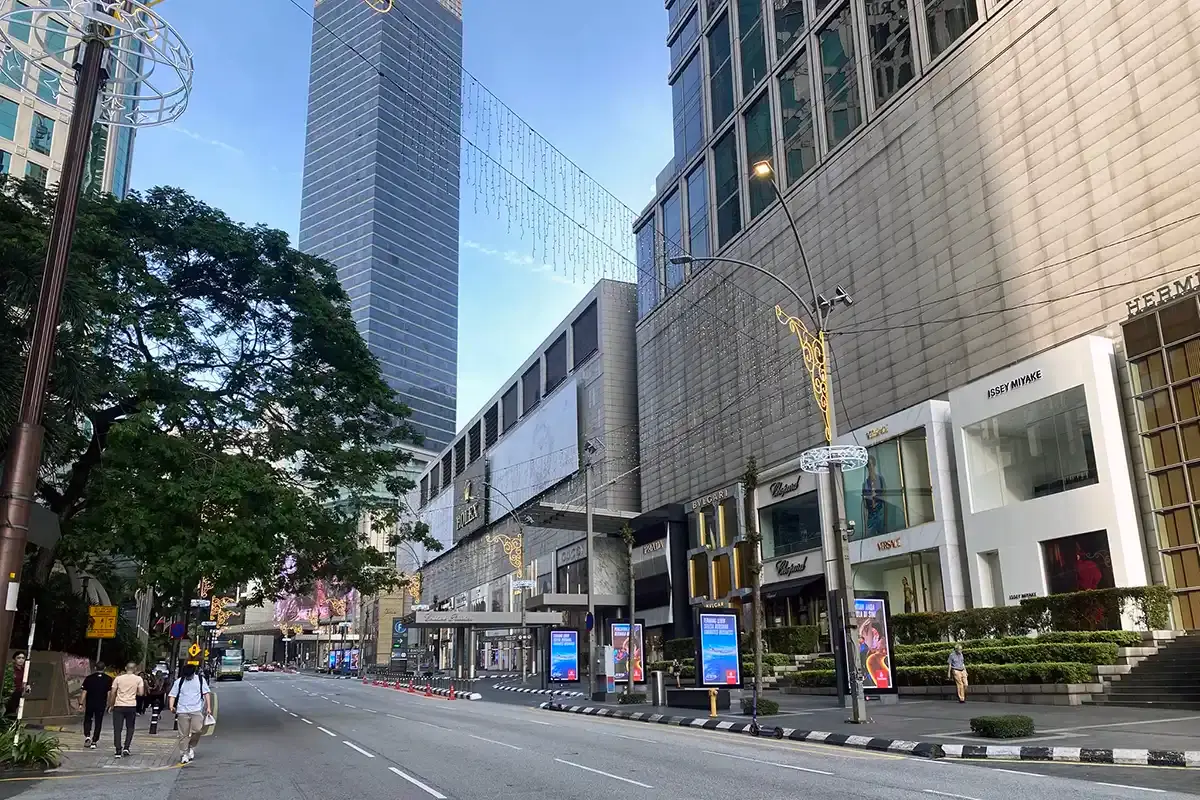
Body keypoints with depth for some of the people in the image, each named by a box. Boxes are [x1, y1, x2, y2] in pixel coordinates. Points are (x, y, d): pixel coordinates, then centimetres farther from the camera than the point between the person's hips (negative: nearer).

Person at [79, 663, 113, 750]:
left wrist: (81, 704, 0)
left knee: (87, 720, 18)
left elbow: (84, 692, -4)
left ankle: (87, 735, -3)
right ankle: (94, 742, 6)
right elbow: (110, 693, -4)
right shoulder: (108, 679, -2)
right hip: (101, 705, 0)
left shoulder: (89, 678, -3)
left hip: (89, 704, 0)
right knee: (98, 723, 8)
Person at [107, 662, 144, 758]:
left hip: (119, 706, 0)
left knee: (117, 729, 3)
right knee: (130, 728, 15)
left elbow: (113, 693, 2)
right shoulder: (138, 679, 0)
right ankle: (126, 748, 5)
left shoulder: (118, 678, 2)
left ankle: (118, 751, -3)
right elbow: (141, 693, -3)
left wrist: (111, 705, 13)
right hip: (131, 706, 0)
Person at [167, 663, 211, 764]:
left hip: (197, 710, -1)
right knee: (183, 734, 1)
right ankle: (184, 754, 12)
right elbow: (172, 695, 6)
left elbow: (206, 693, 10)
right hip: (182, 711, 1)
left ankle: (191, 747, 9)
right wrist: (171, 707, -12)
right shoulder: (179, 681, 7)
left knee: (197, 729, -16)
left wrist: (208, 707, 3)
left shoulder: (200, 679, 7)